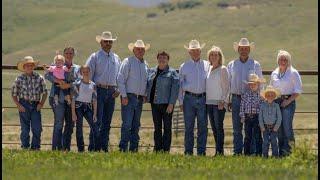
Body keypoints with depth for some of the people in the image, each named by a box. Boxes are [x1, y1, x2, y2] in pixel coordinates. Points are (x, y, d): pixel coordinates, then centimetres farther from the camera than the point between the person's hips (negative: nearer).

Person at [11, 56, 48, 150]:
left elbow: (45, 92, 10)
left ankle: (35, 147, 6)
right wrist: (18, 105, -5)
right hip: (24, 105, -1)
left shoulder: (39, 78, 3)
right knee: (25, 129, 0)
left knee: (37, 128, -4)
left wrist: (41, 104, -1)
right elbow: (13, 94, 5)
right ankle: (25, 147, 8)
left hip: (35, 106, 1)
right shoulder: (19, 79, 1)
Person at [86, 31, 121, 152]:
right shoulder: (95, 57, 1)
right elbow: (87, 74, -2)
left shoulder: (116, 58, 16)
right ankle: (93, 147, -9)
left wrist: (118, 89, 6)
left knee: (107, 121, 6)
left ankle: (104, 146, 10)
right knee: (97, 121, -10)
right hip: (99, 90, -5)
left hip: (111, 92, 5)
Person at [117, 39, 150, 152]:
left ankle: (134, 148, 10)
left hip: (140, 99, 6)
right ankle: (123, 148, -11)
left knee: (136, 125, 7)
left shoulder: (145, 64, 16)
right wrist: (124, 96, -13)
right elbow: (120, 79, -8)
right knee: (127, 124, -11)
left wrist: (145, 95, 10)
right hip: (129, 97, -6)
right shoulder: (128, 62, -3)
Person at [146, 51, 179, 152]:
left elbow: (175, 88, -7)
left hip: (166, 103, -5)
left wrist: (171, 103, -14)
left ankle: (166, 150, 1)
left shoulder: (172, 73, -1)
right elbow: (148, 85, 22)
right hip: (154, 103, 5)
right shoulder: (151, 72, 14)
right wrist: (147, 97, 8)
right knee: (157, 127, 8)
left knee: (167, 127, -1)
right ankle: (157, 149, 12)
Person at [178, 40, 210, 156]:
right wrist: (181, 101, 4)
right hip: (189, 98, 0)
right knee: (189, 127, 1)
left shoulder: (207, 65, 10)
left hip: (203, 98, 0)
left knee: (203, 127, 0)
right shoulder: (184, 66, 10)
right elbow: (180, 85, 11)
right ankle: (188, 152, 5)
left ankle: (201, 152, 4)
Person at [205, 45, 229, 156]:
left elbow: (226, 86, -6)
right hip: (209, 102, 6)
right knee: (214, 128, 6)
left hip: (219, 102, -6)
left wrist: (223, 100, -14)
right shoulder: (209, 69, 14)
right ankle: (217, 151, 9)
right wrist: (205, 99, 11)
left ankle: (220, 151, -11)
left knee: (219, 127, -10)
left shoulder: (223, 69, -3)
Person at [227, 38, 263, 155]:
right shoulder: (231, 65, 10)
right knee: (237, 128, 2)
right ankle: (237, 151, 6)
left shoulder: (255, 65, 6)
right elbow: (228, 84, 12)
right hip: (236, 98, 1)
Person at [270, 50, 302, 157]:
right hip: (276, 101, 5)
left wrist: (288, 100, -12)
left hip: (288, 101, -5)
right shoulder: (274, 74, 15)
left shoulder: (293, 73, 0)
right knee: (279, 128, 3)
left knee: (287, 126, -13)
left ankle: (289, 150, -9)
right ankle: (281, 151, 7)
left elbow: (298, 91, -3)